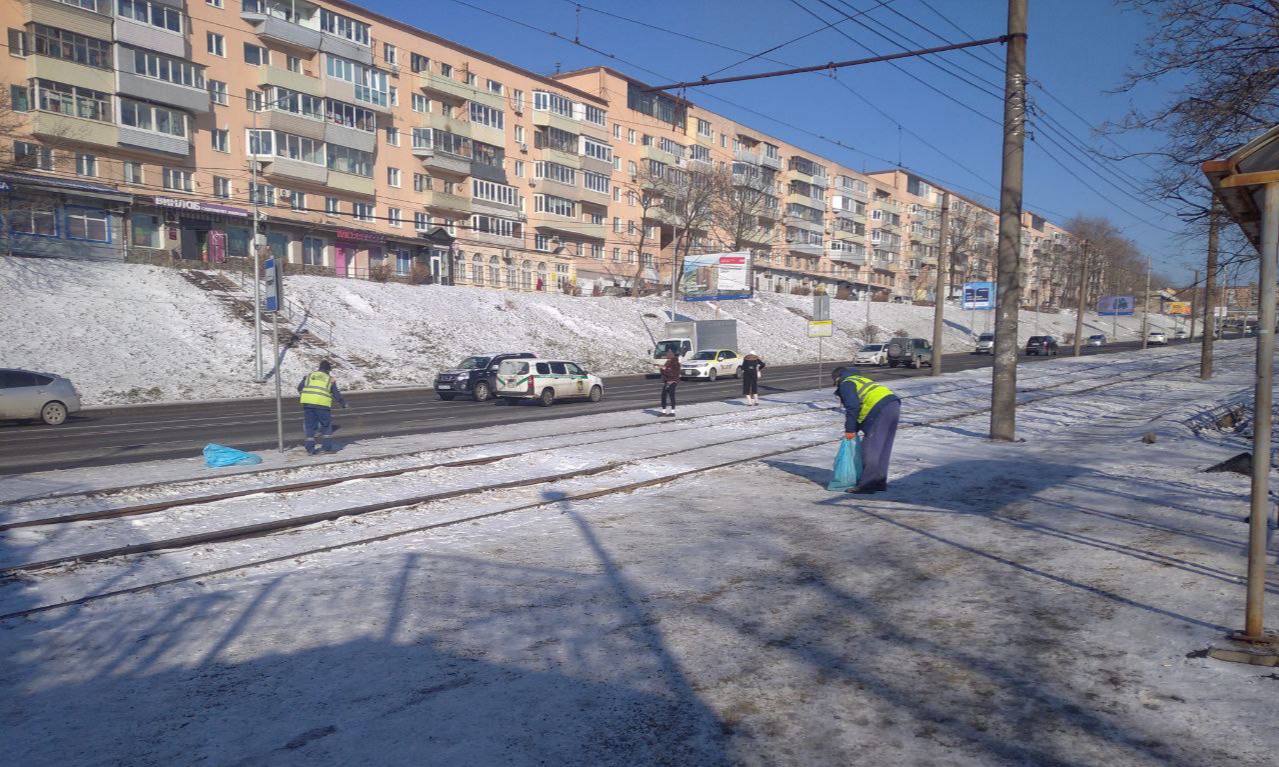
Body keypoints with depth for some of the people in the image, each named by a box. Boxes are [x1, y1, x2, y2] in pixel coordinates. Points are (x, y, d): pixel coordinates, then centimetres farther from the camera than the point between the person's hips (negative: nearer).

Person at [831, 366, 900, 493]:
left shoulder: (846, 384, 5)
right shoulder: (861, 380, 34)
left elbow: (852, 407, -8)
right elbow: (863, 407, 32)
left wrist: (850, 430, -2)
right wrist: (855, 429, 31)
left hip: (881, 410, -10)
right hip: (894, 406, 10)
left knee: (870, 449, -7)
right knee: (883, 448, 14)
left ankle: (868, 484, -7)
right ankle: (879, 482, 19)